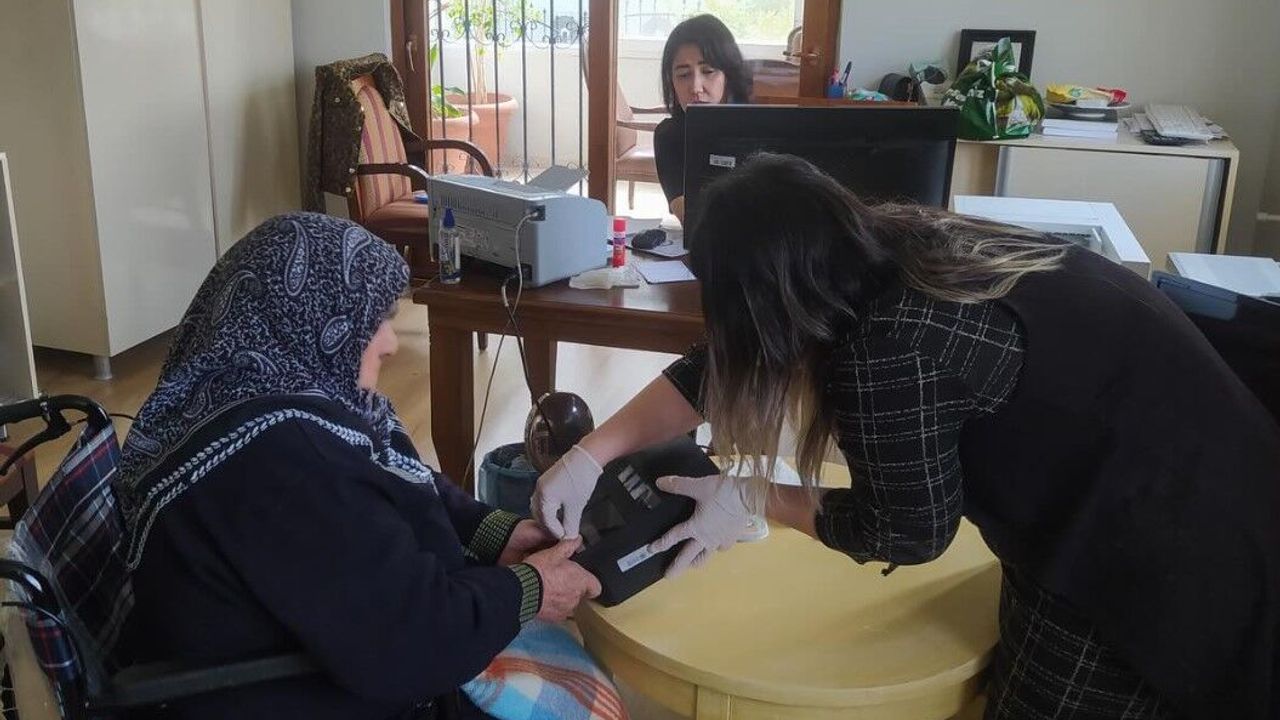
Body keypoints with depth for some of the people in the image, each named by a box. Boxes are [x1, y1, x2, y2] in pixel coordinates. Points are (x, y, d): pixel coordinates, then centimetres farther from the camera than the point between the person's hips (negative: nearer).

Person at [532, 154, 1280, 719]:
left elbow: (906, 531, -16)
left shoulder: (891, 346, -32)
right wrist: (591, 454, 1)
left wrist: (750, 500, -7)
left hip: (1152, 547, -9)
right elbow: (723, 363, 2)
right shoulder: (889, 246, -5)